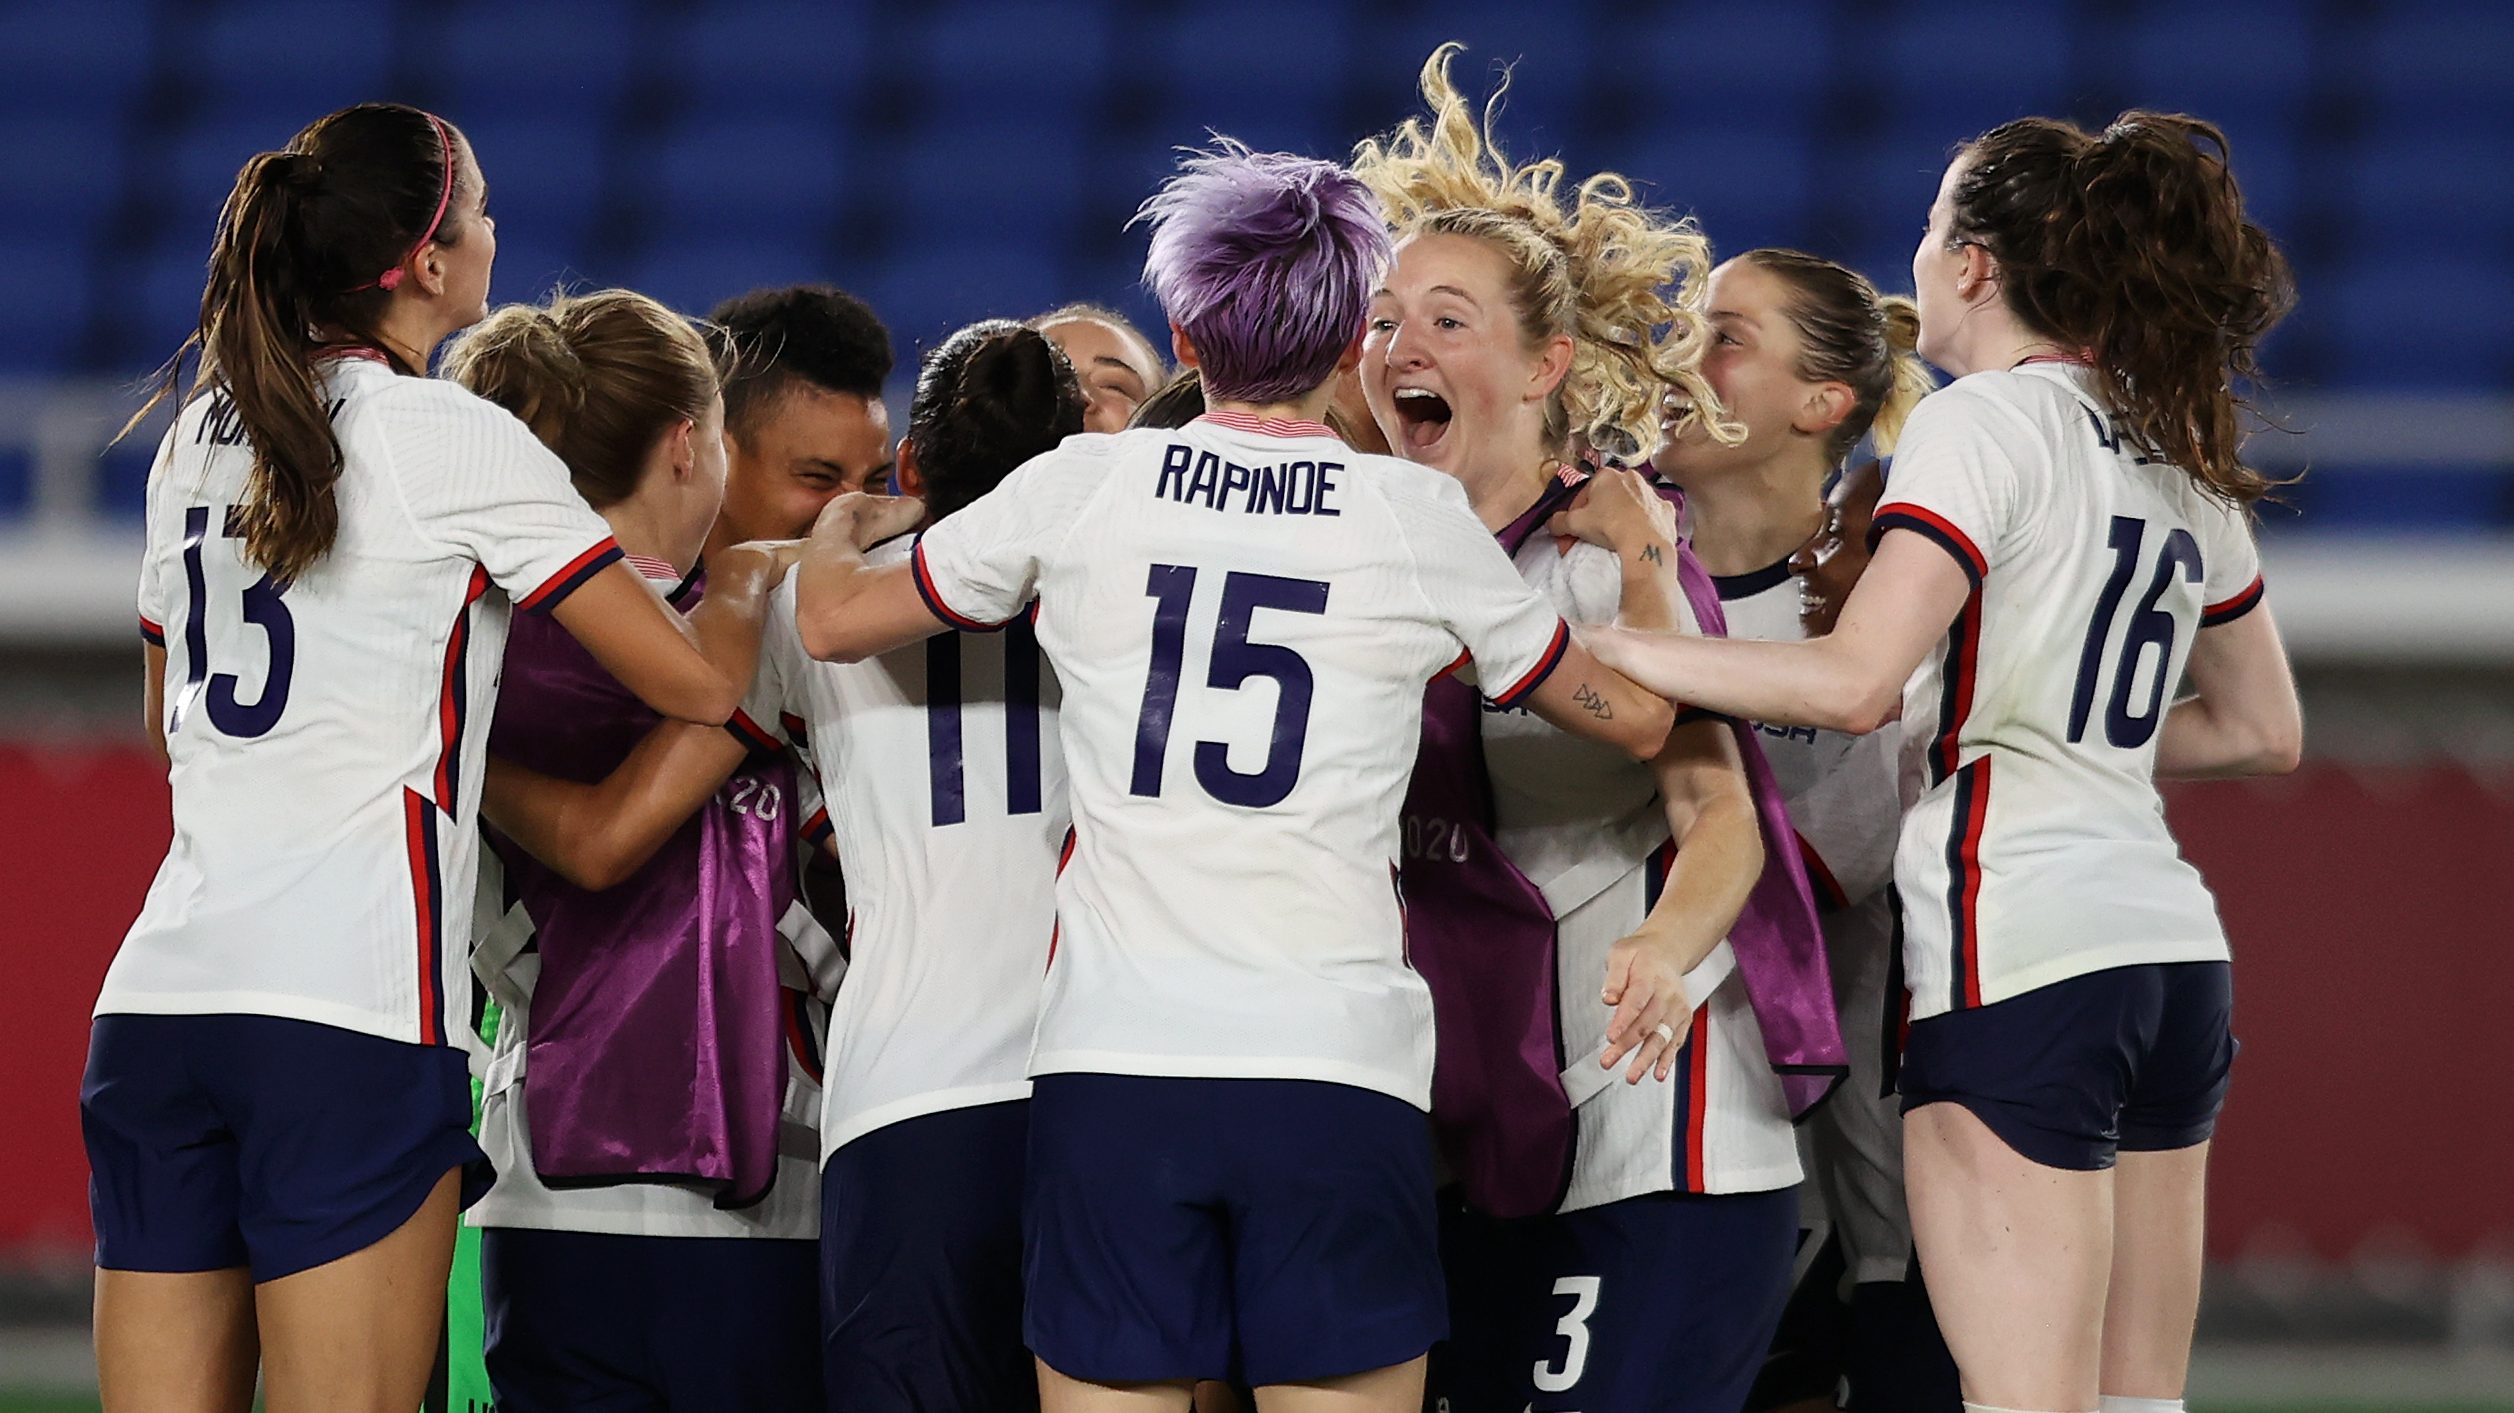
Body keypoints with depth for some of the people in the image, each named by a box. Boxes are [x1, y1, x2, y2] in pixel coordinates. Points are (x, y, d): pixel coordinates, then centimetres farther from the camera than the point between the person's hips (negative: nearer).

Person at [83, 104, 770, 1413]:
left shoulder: (196, 441, 16)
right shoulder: (459, 441, -3)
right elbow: (696, 680, -2)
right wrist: (746, 586, 18)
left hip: (156, 995, 6)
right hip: (348, 1010, -6)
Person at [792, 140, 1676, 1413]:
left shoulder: (1083, 486, 7)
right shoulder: (1419, 517, 6)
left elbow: (833, 622, 20)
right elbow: (1636, 716, 18)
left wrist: (835, 527, 44)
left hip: (1111, 1067, 1)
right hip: (1337, 1070, -1)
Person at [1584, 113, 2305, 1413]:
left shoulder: (1983, 425, -8)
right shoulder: (2180, 464, 17)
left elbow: (1855, 682, -19)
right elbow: (2264, 729, 25)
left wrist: (1593, 644, -14)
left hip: (2020, 962, -8)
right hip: (2173, 957, 8)